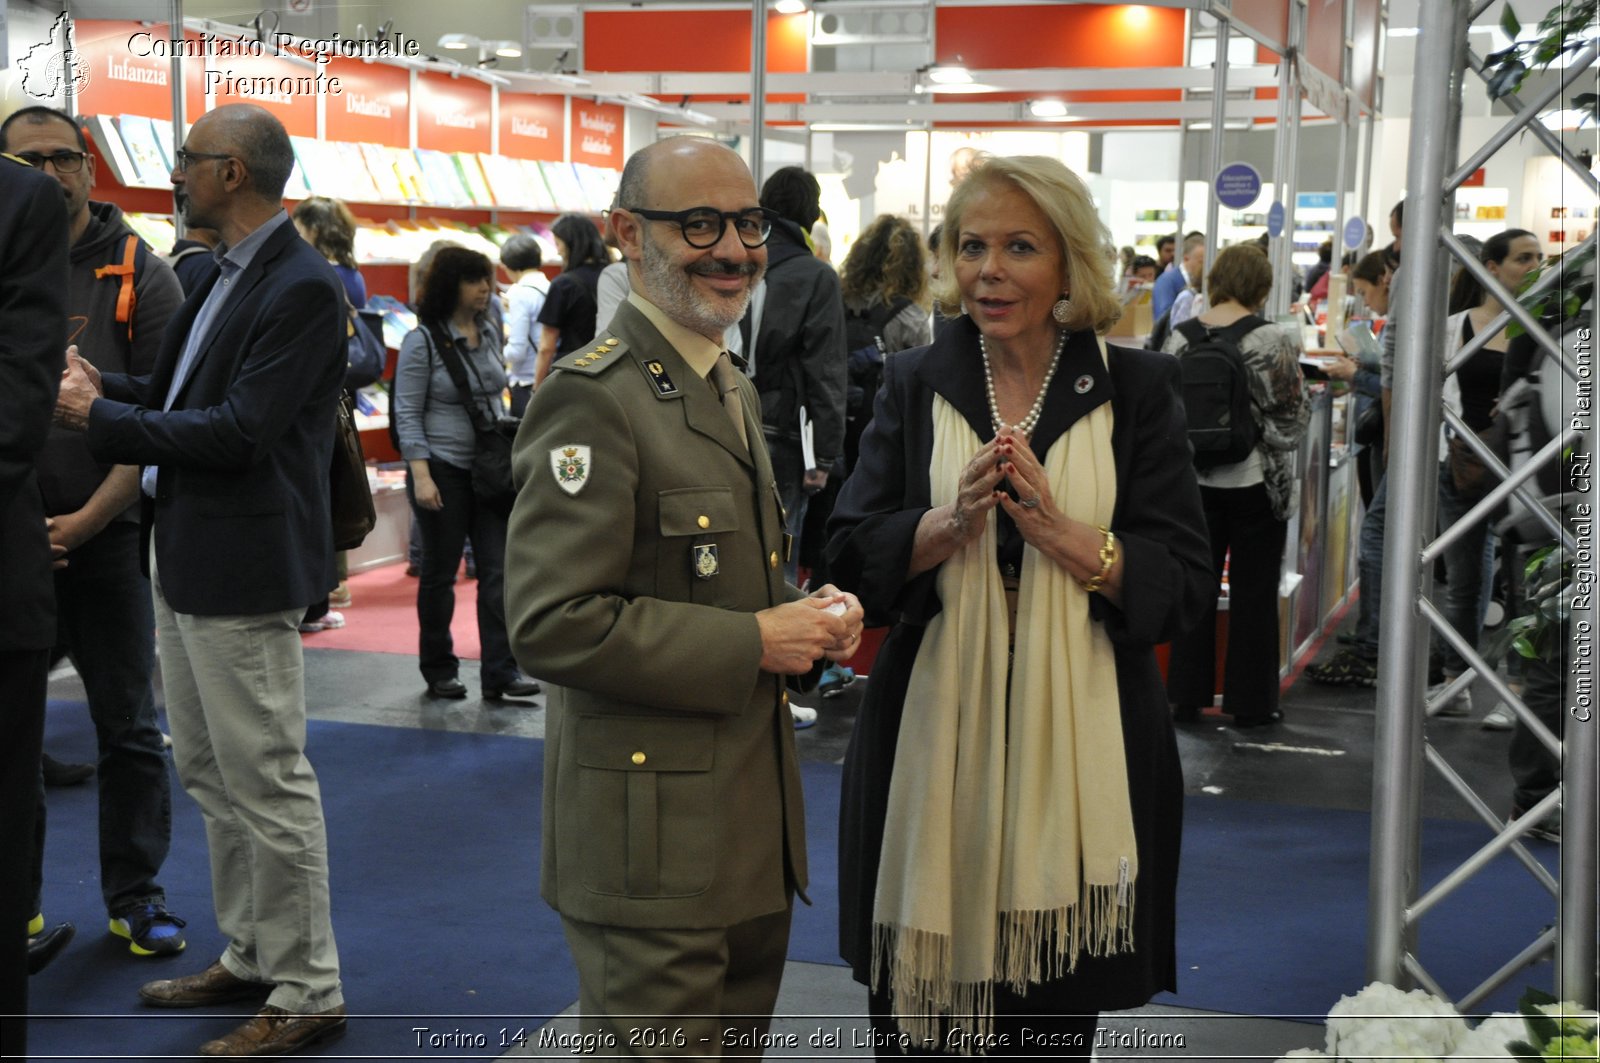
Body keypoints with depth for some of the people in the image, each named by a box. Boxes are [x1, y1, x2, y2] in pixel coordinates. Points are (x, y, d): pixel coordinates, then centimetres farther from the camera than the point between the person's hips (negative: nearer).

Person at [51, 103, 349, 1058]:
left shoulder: (302, 289, -17)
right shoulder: (227, 278, 13)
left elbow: (238, 430, -22)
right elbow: (179, 394, 13)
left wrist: (100, 417, -16)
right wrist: (97, 385, -4)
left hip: (242, 569, -10)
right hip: (188, 560, 10)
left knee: (267, 784, -1)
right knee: (212, 776, 18)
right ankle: (249, 955, 32)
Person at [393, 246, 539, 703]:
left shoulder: (489, 333, 8)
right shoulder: (422, 341, -9)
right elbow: (407, 413, -10)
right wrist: (420, 476, -18)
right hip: (443, 471, -5)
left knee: (498, 569, -2)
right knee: (440, 572, 6)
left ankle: (500, 673, 0)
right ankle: (439, 672, 19)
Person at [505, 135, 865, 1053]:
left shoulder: (732, 389, 15)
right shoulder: (594, 397, -16)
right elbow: (552, 621, -23)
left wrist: (805, 615, 3)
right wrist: (754, 643, -20)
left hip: (754, 826, 9)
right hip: (654, 841, -9)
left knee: (741, 1038, 19)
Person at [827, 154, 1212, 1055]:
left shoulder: (1137, 389, -1)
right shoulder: (916, 383, 4)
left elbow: (1186, 585, -6)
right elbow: (853, 560, -1)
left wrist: (1059, 532, -20)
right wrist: (953, 519, -19)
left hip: (1078, 751, -1)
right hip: (935, 741, 1)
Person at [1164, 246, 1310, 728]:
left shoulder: (1181, 339, -1)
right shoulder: (1270, 341, -14)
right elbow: (1293, 419, -9)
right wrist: (1294, 373, 7)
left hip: (1195, 483, 4)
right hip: (1256, 485, -3)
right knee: (1253, 593, 6)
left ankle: (1186, 697, 16)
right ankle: (1249, 702, 13)